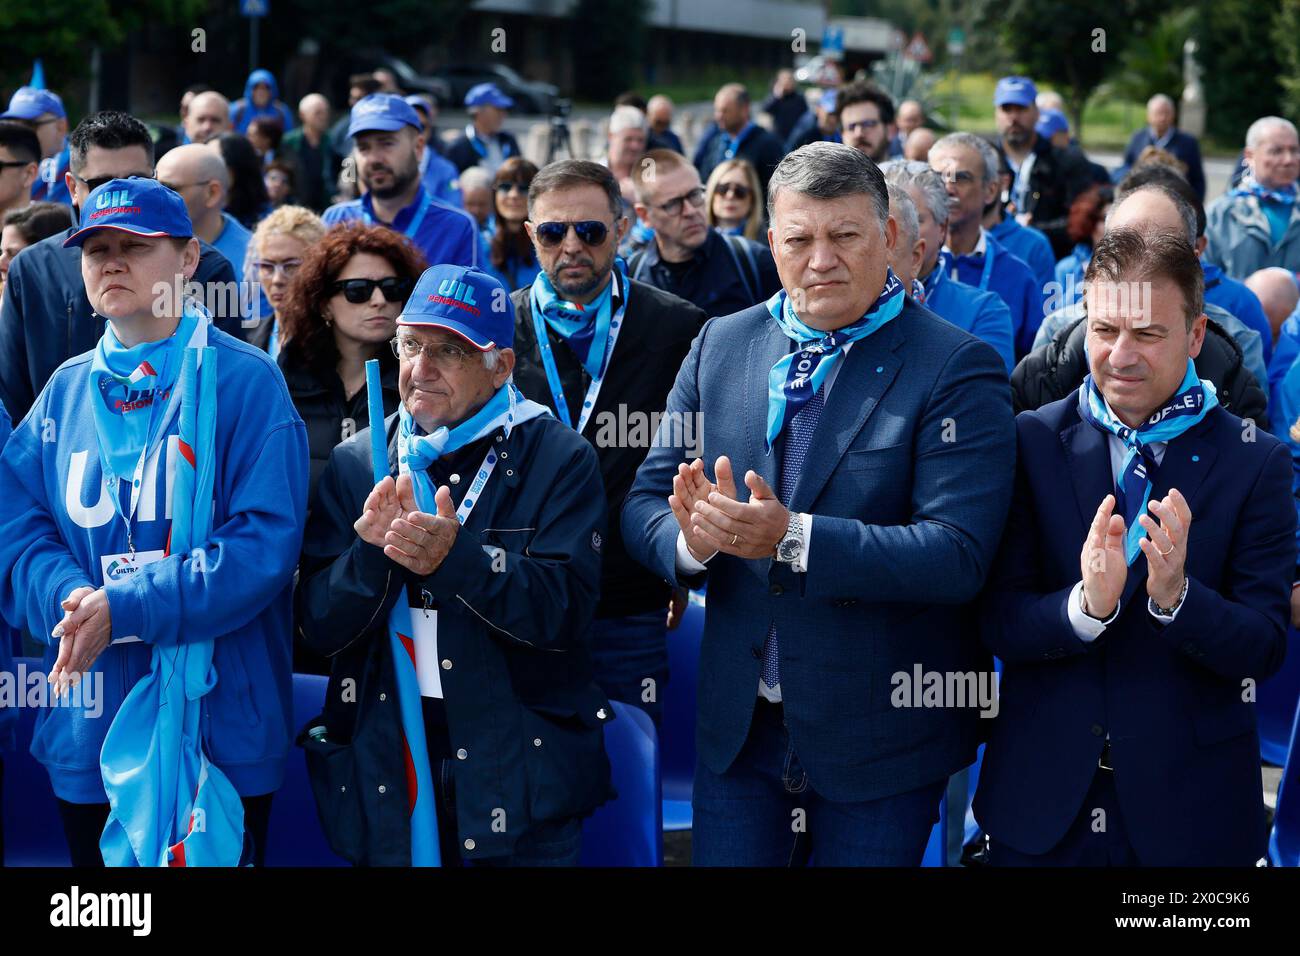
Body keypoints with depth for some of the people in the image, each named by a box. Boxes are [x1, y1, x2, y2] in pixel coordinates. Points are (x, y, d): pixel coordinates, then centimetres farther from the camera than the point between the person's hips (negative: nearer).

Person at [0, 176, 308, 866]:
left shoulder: (247, 382, -5)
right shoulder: (66, 391, 10)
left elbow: (265, 543, -14)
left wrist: (124, 610, -22)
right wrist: (70, 598, -17)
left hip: (220, 730, -4)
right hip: (88, 731, 4)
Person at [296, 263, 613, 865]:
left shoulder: (558, 459, -4)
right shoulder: (356, 464, 6)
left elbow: (565, 611, -15)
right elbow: (319, 628, 0)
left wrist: (456, 557, -28)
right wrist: (372, 552, -19)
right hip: (388, 769, 3)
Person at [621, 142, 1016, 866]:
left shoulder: (957, 369, -11)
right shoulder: (721, 346, 3)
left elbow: (959, 554, -21)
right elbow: (645, 504, 3)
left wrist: (791, 537, -31)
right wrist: (692, 539, -22)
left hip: (881, 733, -3)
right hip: (738, 723, 3)